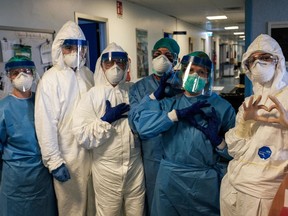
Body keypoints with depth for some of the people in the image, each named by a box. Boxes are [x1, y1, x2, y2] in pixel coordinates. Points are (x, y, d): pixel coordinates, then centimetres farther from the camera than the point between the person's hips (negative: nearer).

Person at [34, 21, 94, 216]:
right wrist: (54, 161, -16)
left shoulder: (89, 74, 4)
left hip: (93, 151, 5)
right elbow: (45, 124, -16)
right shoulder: (50, 79, -14)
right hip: (68, 156, -5)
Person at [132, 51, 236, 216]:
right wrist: (179, 114, -18)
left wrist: (217, 139, -20)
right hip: (170, 180, 1)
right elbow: (143, 127, -16)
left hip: (206, 182, -1)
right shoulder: (169, 102, 1)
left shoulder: (223, 107, -2)